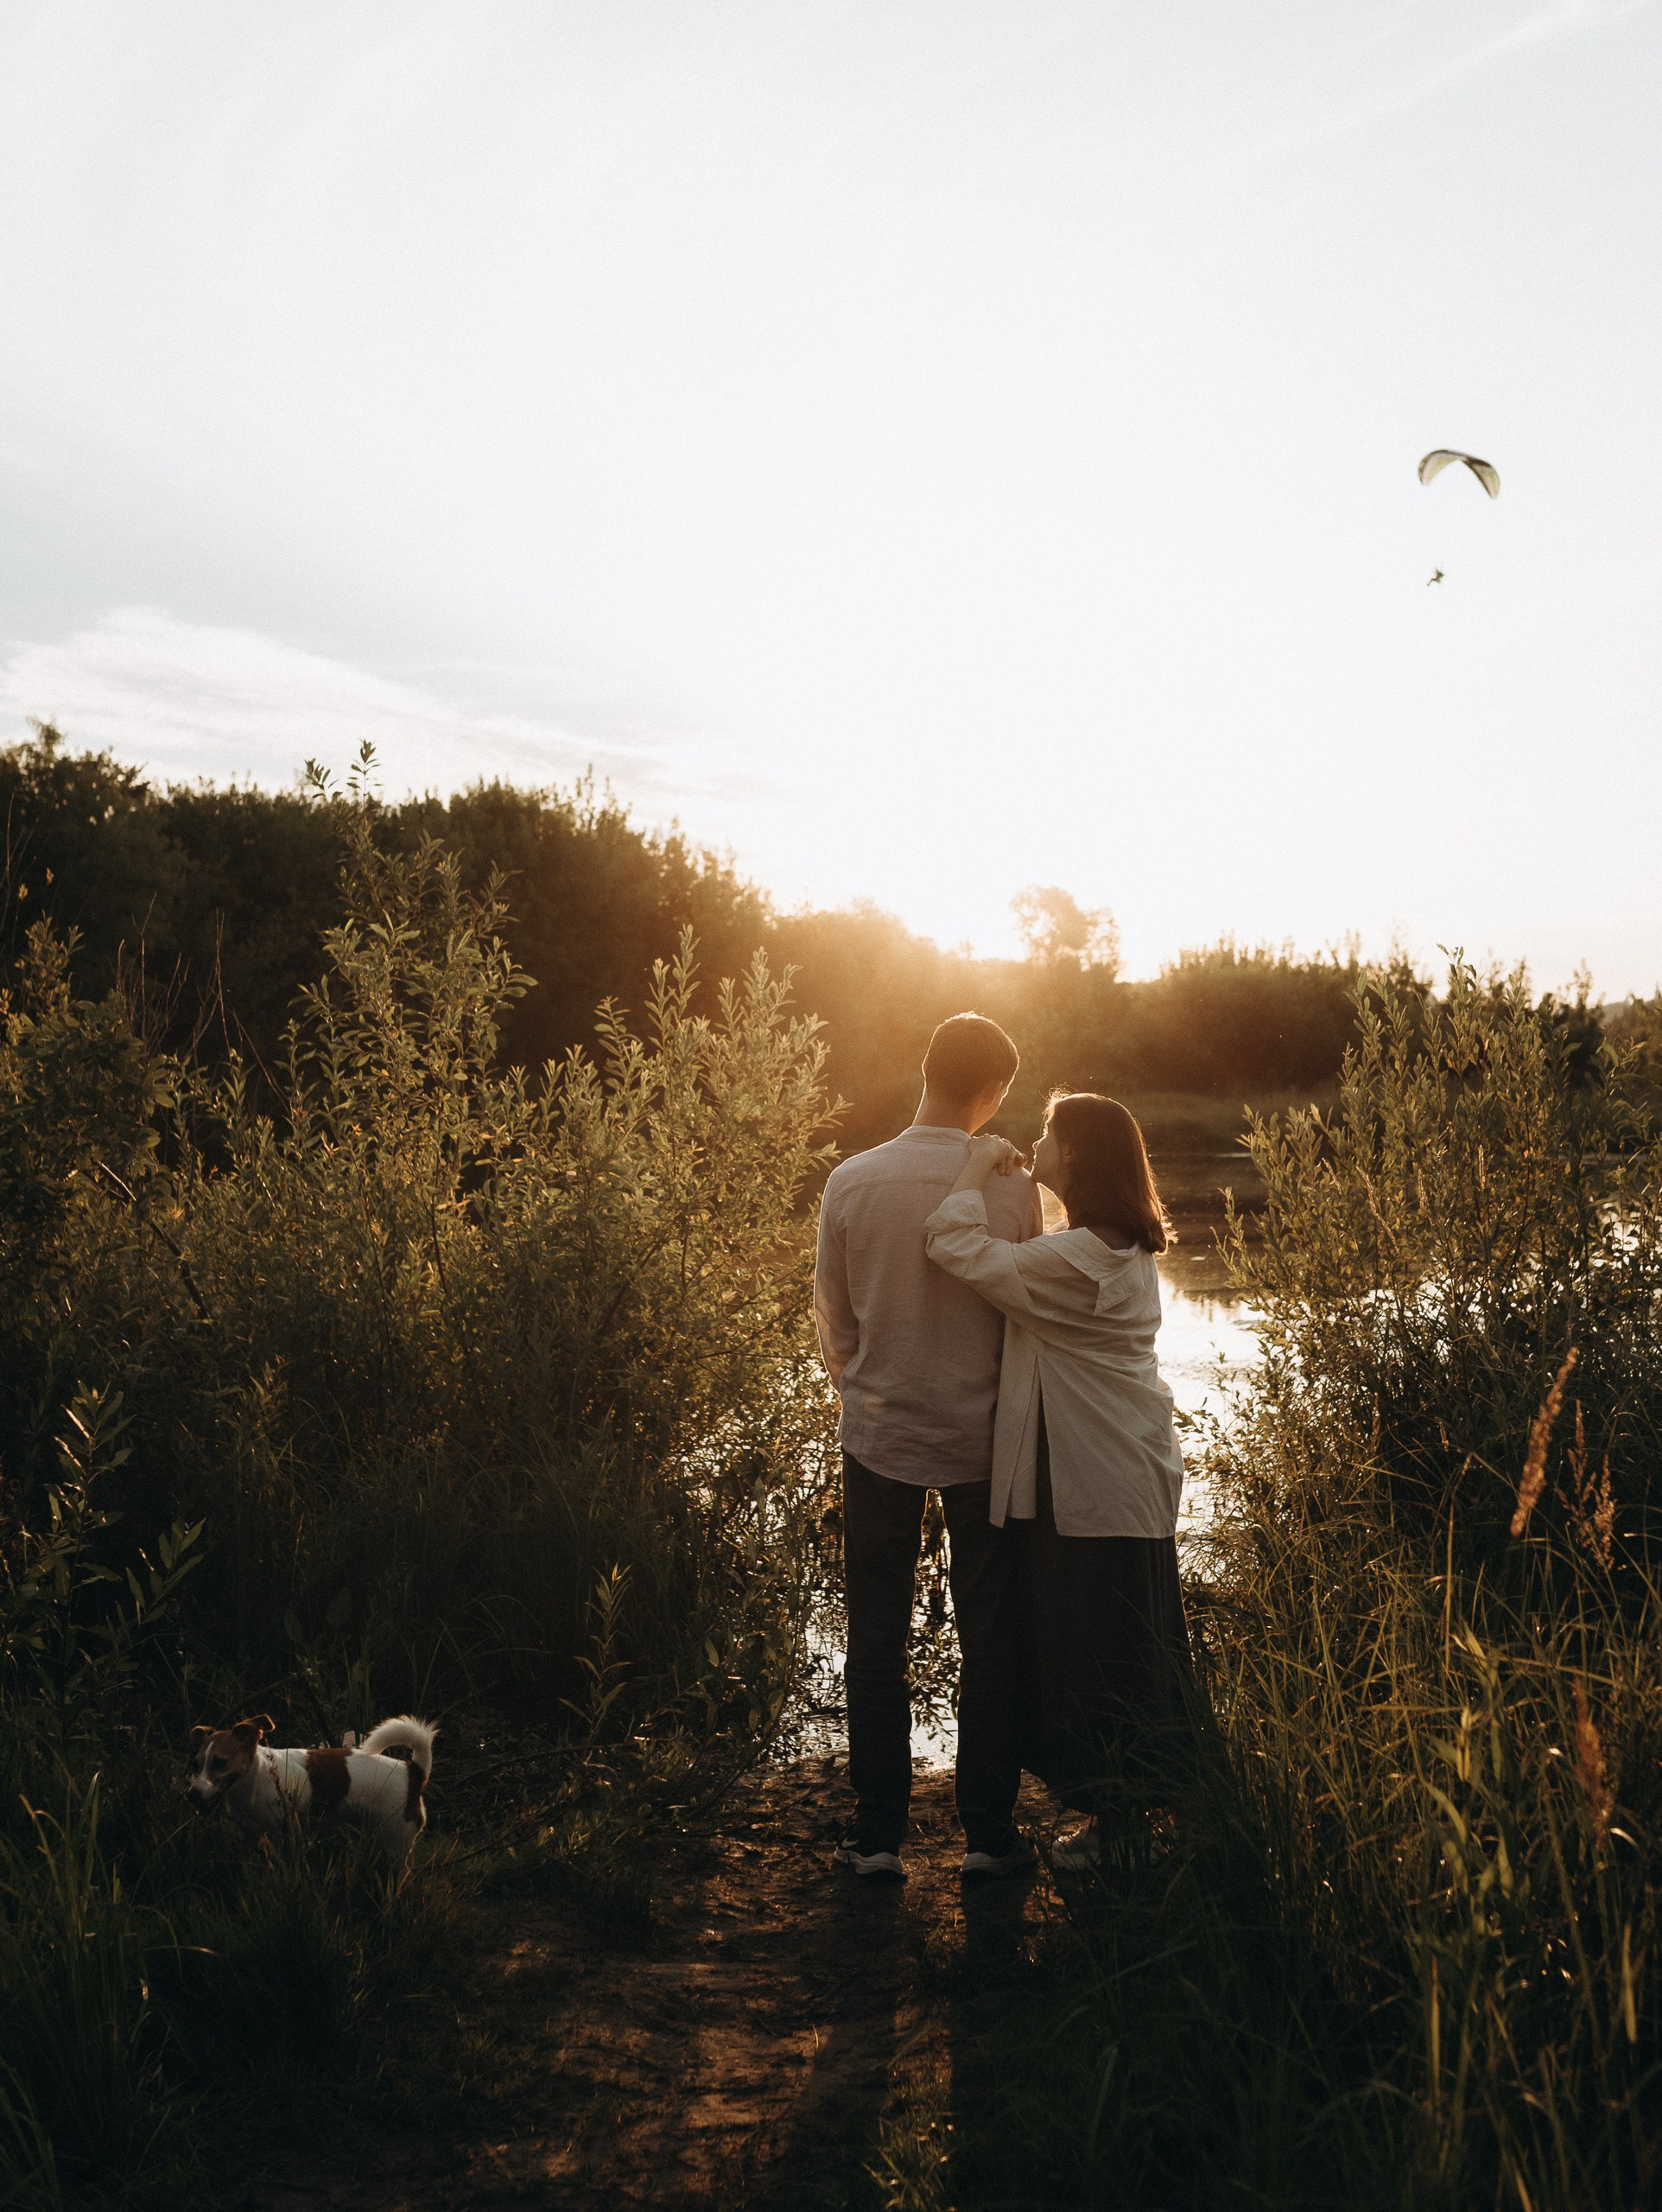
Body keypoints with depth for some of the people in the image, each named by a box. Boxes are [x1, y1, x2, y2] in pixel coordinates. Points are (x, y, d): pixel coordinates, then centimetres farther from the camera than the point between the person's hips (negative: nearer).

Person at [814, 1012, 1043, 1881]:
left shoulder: (851, 1183, -10)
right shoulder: (1010, 1186, -13)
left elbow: (832, 1318, 1)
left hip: (879, 1433, 1)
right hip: (982, 1434, -1)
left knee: (877, 1636, 11)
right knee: (991, 1637, 11)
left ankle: (878, 1834, 17)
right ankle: (988, 1833, 18)